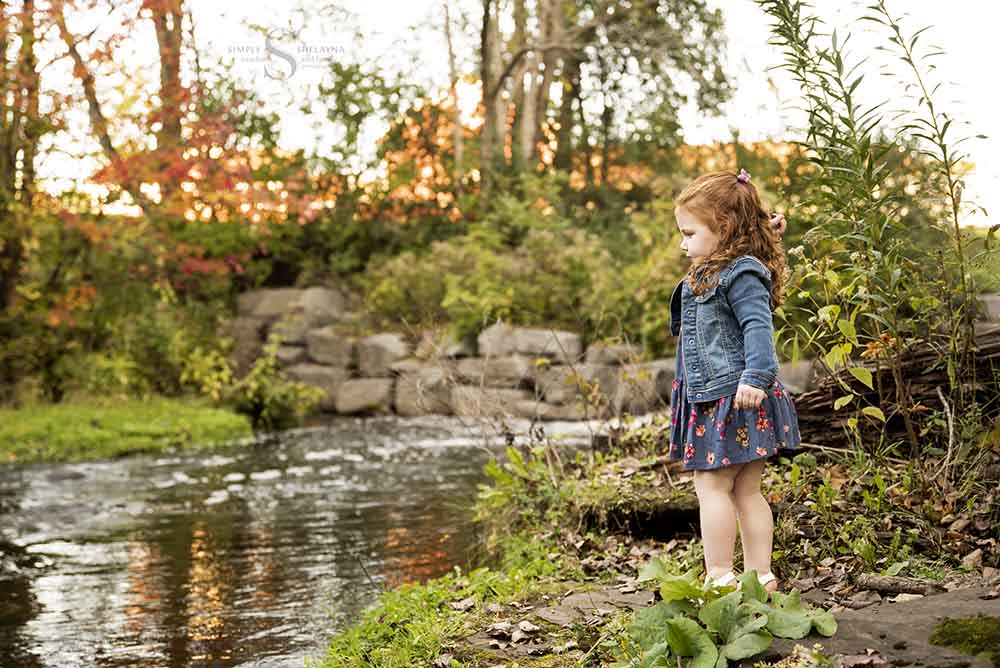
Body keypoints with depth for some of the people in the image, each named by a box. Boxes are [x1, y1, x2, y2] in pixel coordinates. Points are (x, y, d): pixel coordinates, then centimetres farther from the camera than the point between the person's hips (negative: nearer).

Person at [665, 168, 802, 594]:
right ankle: (760, 575, 16)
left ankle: (719, 577, -1)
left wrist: (755, 377, -32)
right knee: (746, 491, 11)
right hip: (713, 399, 10)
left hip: (735, 398, -10)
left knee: (712, 485, -6)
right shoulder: (710, 275, 17)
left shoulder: (742, 275, -14)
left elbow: (758, 328, -24)